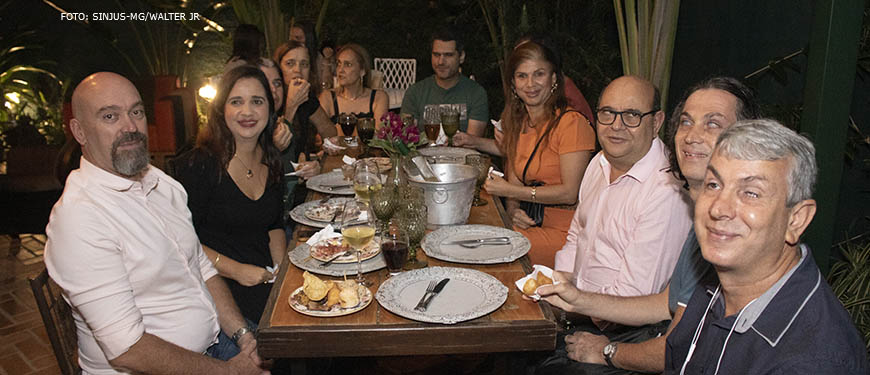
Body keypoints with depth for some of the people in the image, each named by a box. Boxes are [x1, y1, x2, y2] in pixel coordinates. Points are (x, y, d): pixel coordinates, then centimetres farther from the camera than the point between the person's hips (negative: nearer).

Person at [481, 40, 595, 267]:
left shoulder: (572, 122, -12)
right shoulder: (517, 123, 12)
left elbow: (570, 192, -16)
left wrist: (509, 190, -14)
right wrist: (513, 209, -9)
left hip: (563, 231, -7)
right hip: (529, 222, 7)